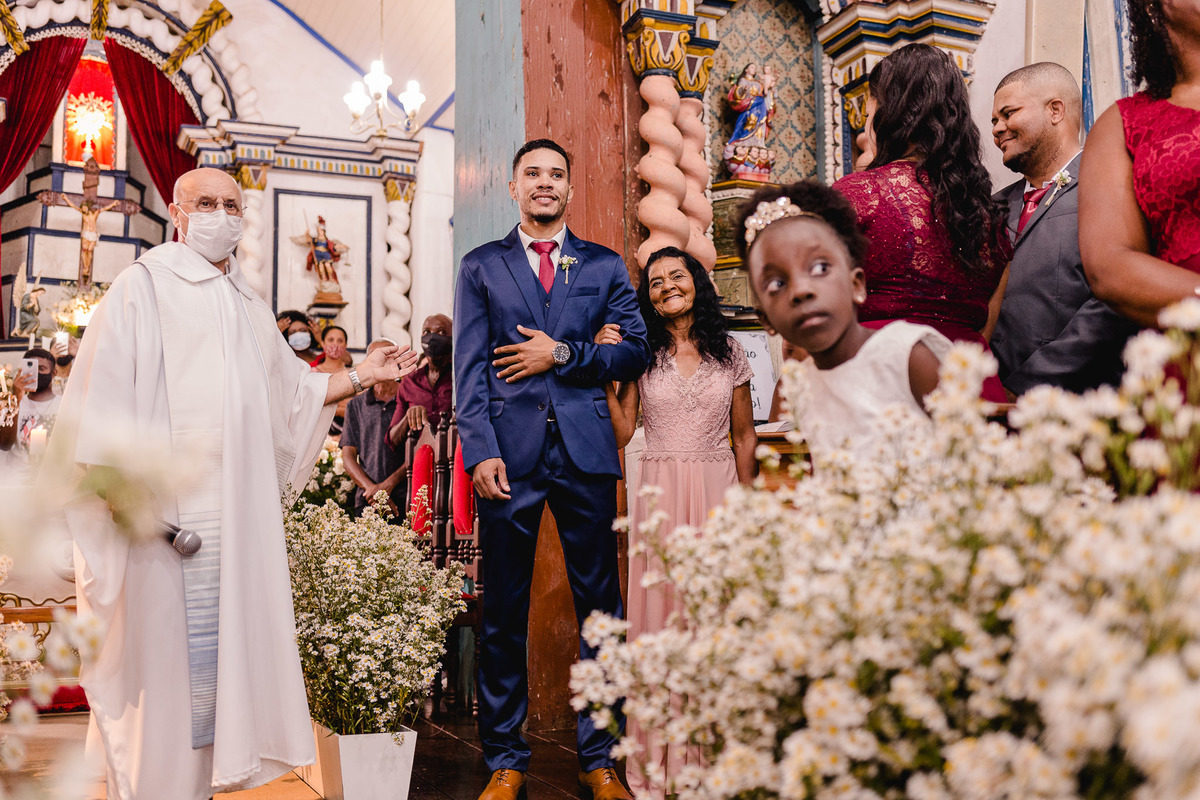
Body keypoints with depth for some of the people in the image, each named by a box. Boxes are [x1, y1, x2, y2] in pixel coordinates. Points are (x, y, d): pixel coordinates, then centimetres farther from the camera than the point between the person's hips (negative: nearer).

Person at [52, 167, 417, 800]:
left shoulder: (249, 307, 19)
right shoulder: (143, 286, 1)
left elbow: (293, 391, 23)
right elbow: (104, 388, -7)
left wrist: (362, 375, 14)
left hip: (240, 504, 6)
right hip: (166, 502, -6)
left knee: (230, 639, 6)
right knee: (163, 641, -4)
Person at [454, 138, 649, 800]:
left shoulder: (605, 266, 15)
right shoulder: (481, 267, 12)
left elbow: (635, 351, 6)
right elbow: (470, 369, 3)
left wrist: (563, 354, -7)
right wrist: (481, 451, -9)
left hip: (585, 451, 1)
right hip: (510, 451, -1)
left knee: (599, 608, 4)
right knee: (503, 614, 4)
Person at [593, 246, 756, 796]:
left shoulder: (728, 352, 8)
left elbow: (744, 435, 12)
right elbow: (621, 433, 1)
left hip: (718, 488, 1)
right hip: (659, 492, 0)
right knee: (660, 612, 0)